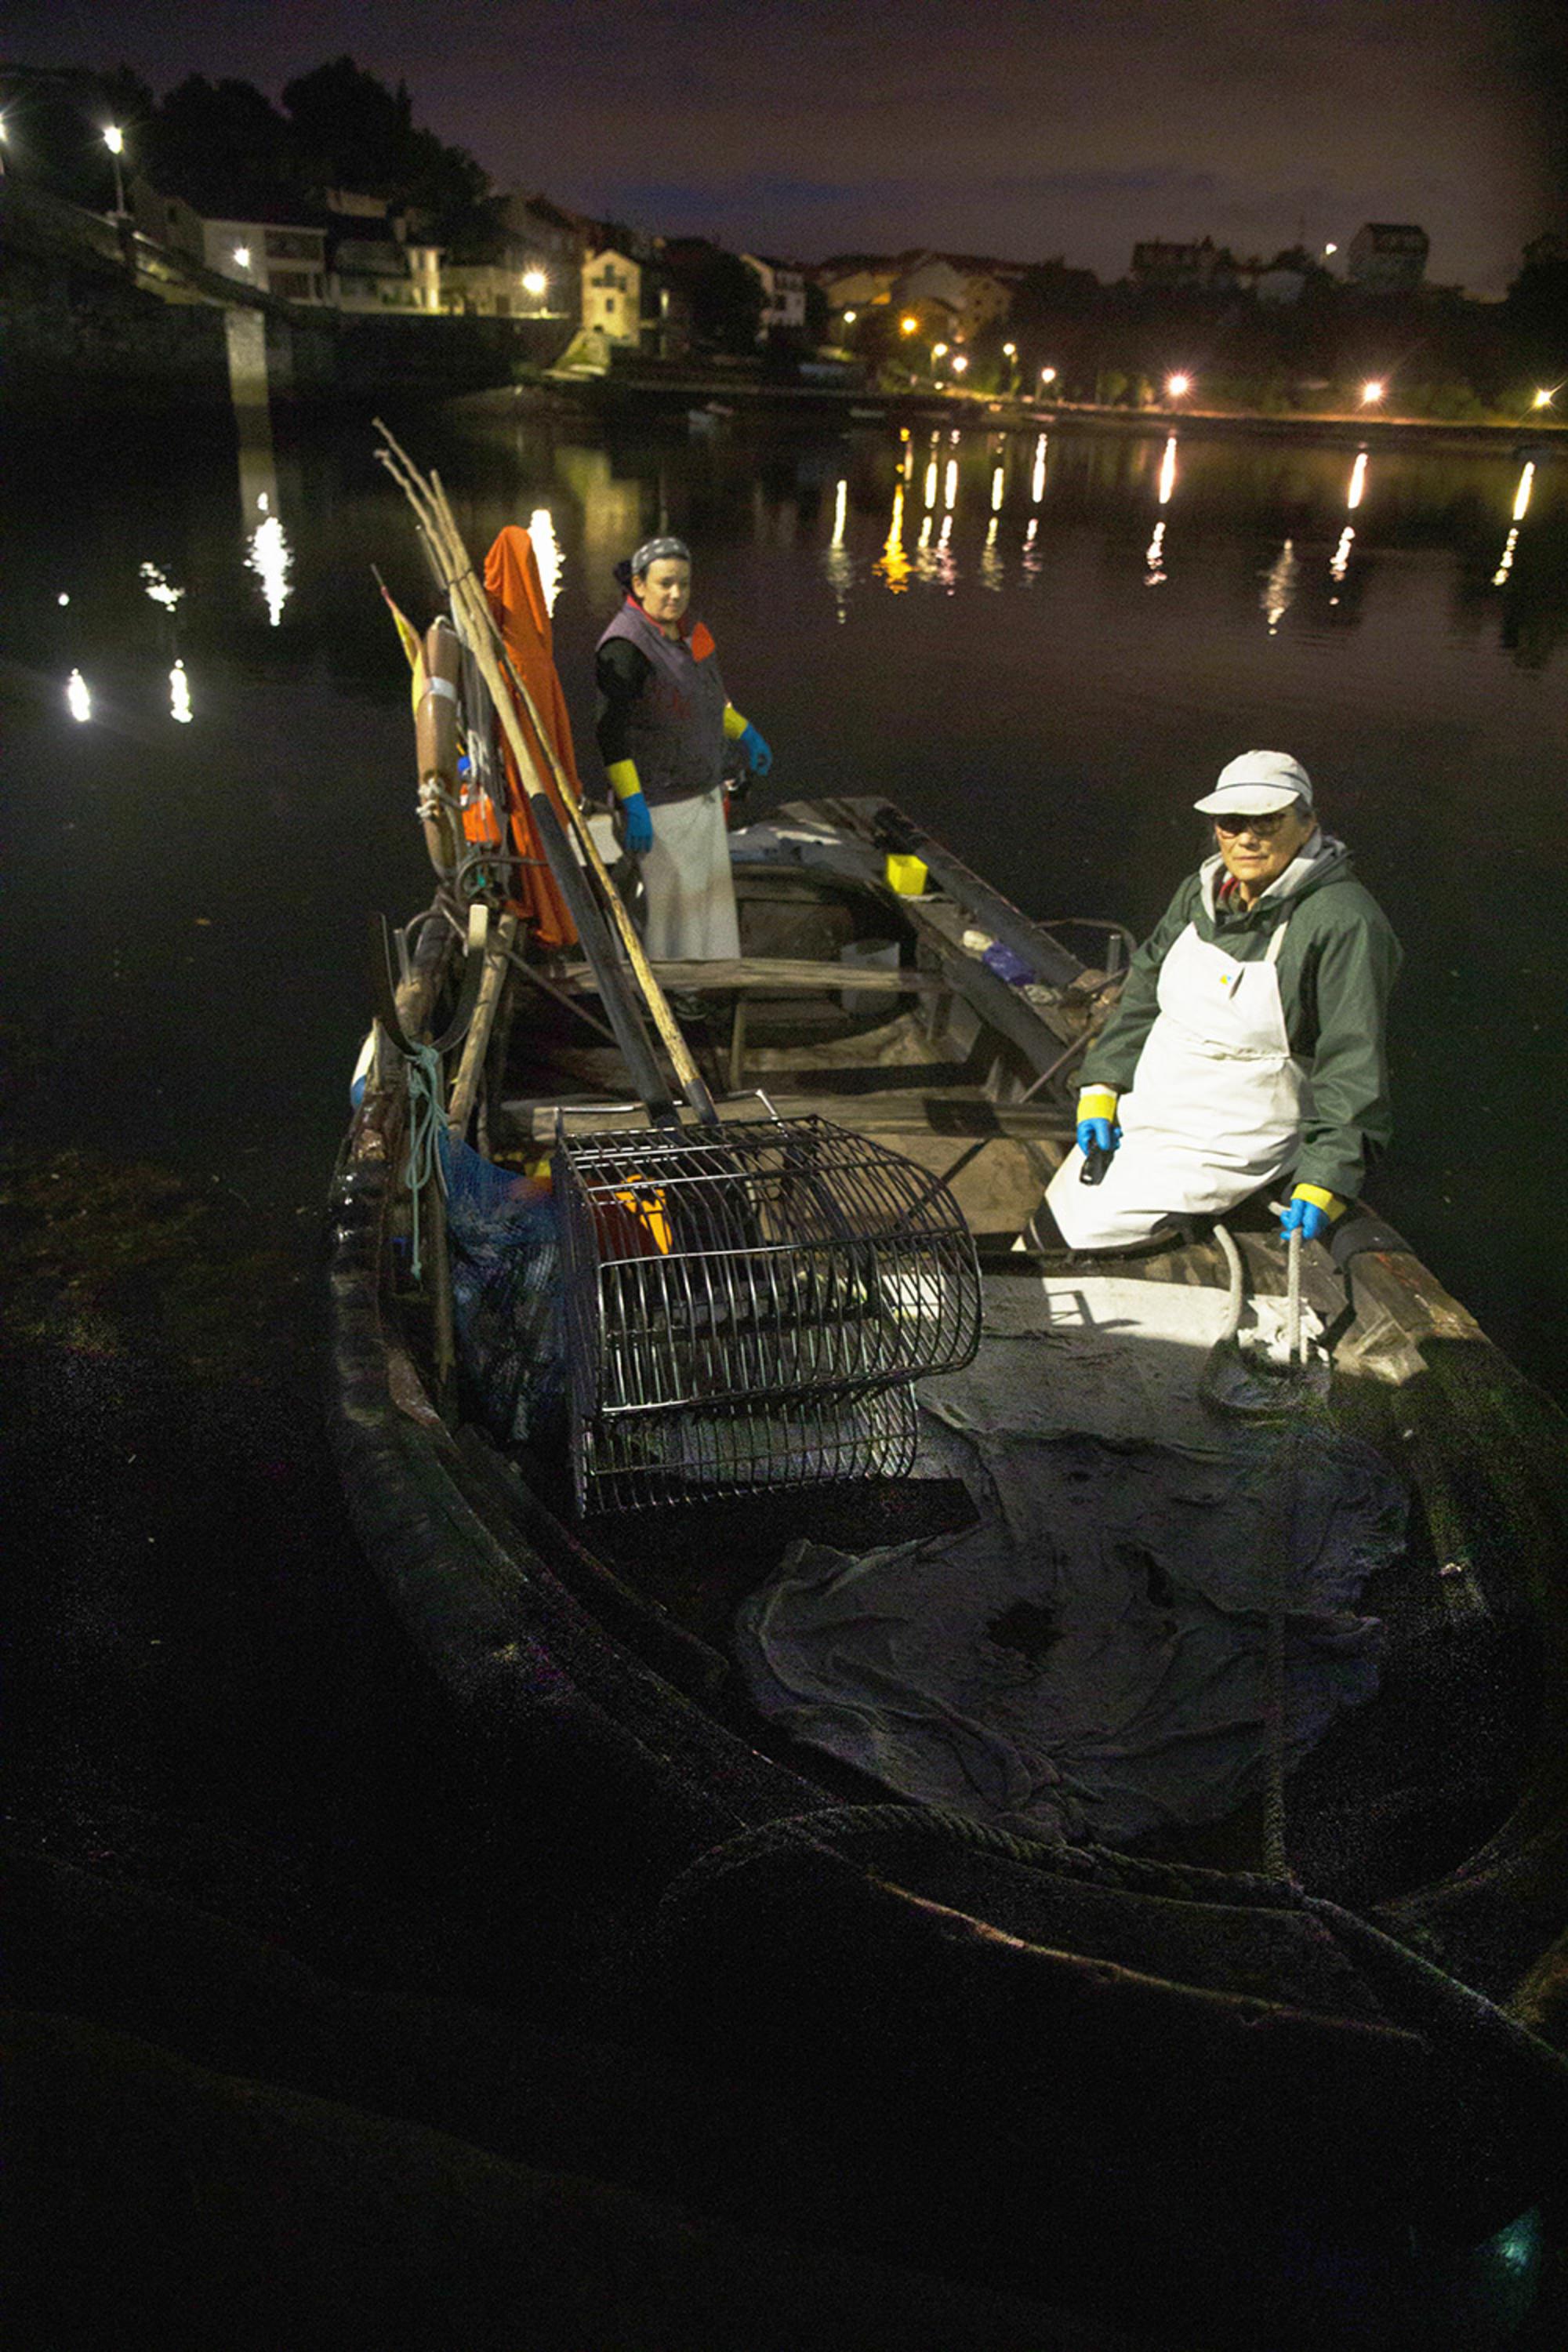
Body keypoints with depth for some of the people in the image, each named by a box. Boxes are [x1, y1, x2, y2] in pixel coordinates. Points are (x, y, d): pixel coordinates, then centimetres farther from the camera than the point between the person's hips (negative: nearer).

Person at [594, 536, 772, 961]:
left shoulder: (679, 629, 3)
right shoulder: (626, 645, -23)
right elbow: (610, 733, -24)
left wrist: (746, 734, 25)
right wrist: (633, 808, -27)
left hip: (700, 790, 9)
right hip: (657, 802, -9)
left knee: (709, 891, 19)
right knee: (670, 903, 0)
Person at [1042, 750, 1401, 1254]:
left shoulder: (1344, 923, -19)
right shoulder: (1200, 893, 3)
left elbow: (1353, 1066, -18)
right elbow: (1142, 995, 13)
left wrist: (1324, 1184, -22)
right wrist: (1101, 1090, 4)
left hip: (1223, 1150, -7)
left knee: (1086, 1235, -14)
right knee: (1052, 1218, 7)